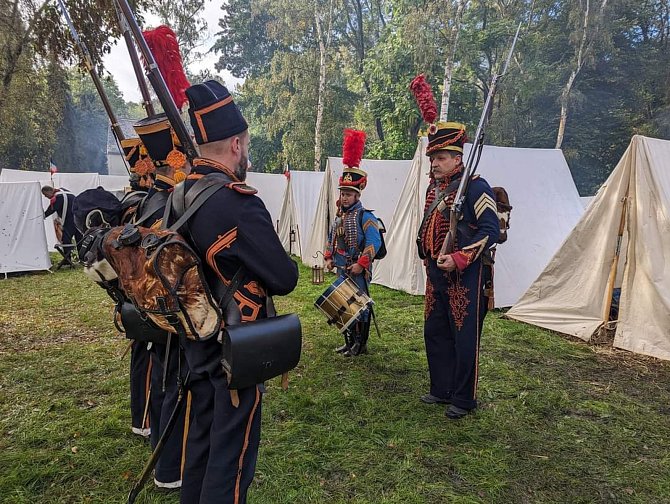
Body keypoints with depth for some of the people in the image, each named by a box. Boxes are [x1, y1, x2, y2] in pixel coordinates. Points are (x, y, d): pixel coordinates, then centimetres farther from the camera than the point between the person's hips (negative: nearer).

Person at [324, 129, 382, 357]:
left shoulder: (365, 216, -14)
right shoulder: (339, 216, 11)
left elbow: (375, 242, -22)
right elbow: (331, 238, 22)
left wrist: (361, 263, -25)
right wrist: (329, 258, 10)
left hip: (358, 272, -8)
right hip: (342, 271, 8)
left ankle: (360, 344, 14)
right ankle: (349, 342, 28)